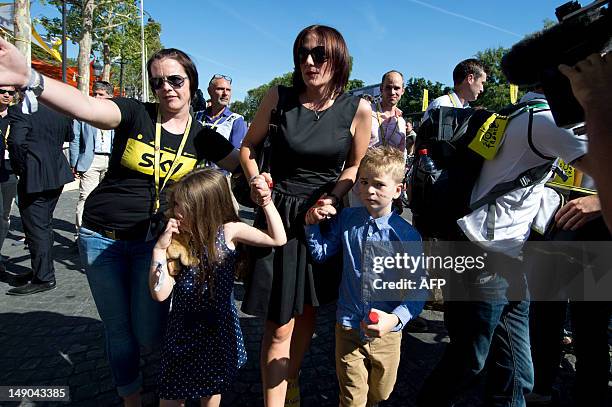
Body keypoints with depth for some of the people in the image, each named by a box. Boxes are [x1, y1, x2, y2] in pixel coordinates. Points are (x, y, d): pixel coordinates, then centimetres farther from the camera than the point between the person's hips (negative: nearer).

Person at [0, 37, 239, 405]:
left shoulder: (202, 137, -2)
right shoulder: (136, 114, -11)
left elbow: (243, 161, 0)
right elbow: (86, 107, -28)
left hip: (155, 240, 1)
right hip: (103, 238, 0)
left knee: (148, 335, -3)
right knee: (118, 330, 10)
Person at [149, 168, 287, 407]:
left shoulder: (229, 231, -16)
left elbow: (278, 239, -17)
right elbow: (160, 294, -20)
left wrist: (266, 201, -27)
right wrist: (159, 249, -28)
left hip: (219, 325, 1)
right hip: (184, 326, -1)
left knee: (212, 387, 22)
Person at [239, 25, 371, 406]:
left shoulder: (358, 109, -6)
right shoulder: (279, 98, -6)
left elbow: (356, 165, 7)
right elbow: (248, 145, 8)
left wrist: (332, 196, -10)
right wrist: (255, 180, -10)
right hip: (278, 214, -1)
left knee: (308, 311, 17)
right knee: (280, 324, -1)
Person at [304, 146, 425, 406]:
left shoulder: (408, 236, -14)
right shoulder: (346, 219, -5)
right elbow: (321, 253, 8)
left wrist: (396, 318, -25)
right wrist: (312, 224, -8)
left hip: (386, 330, 0)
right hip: (349, 327, 1)